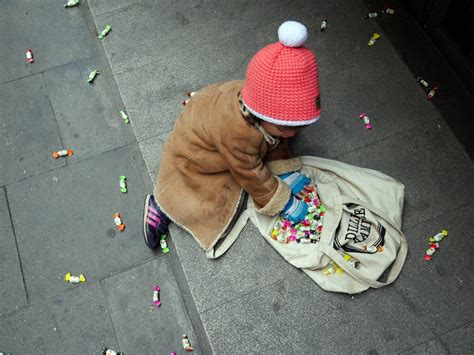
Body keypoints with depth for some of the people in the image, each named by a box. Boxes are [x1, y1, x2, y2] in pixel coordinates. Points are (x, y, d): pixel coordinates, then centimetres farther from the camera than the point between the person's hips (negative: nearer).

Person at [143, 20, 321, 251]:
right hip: (192, 156, -7)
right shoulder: (236, 133, -46)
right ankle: (161, 207, 5)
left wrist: (285, 170, -7)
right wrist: (285, 204, -19)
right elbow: (252, 176, -30)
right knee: (214, 210, -12)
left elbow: (276, 143, -2)